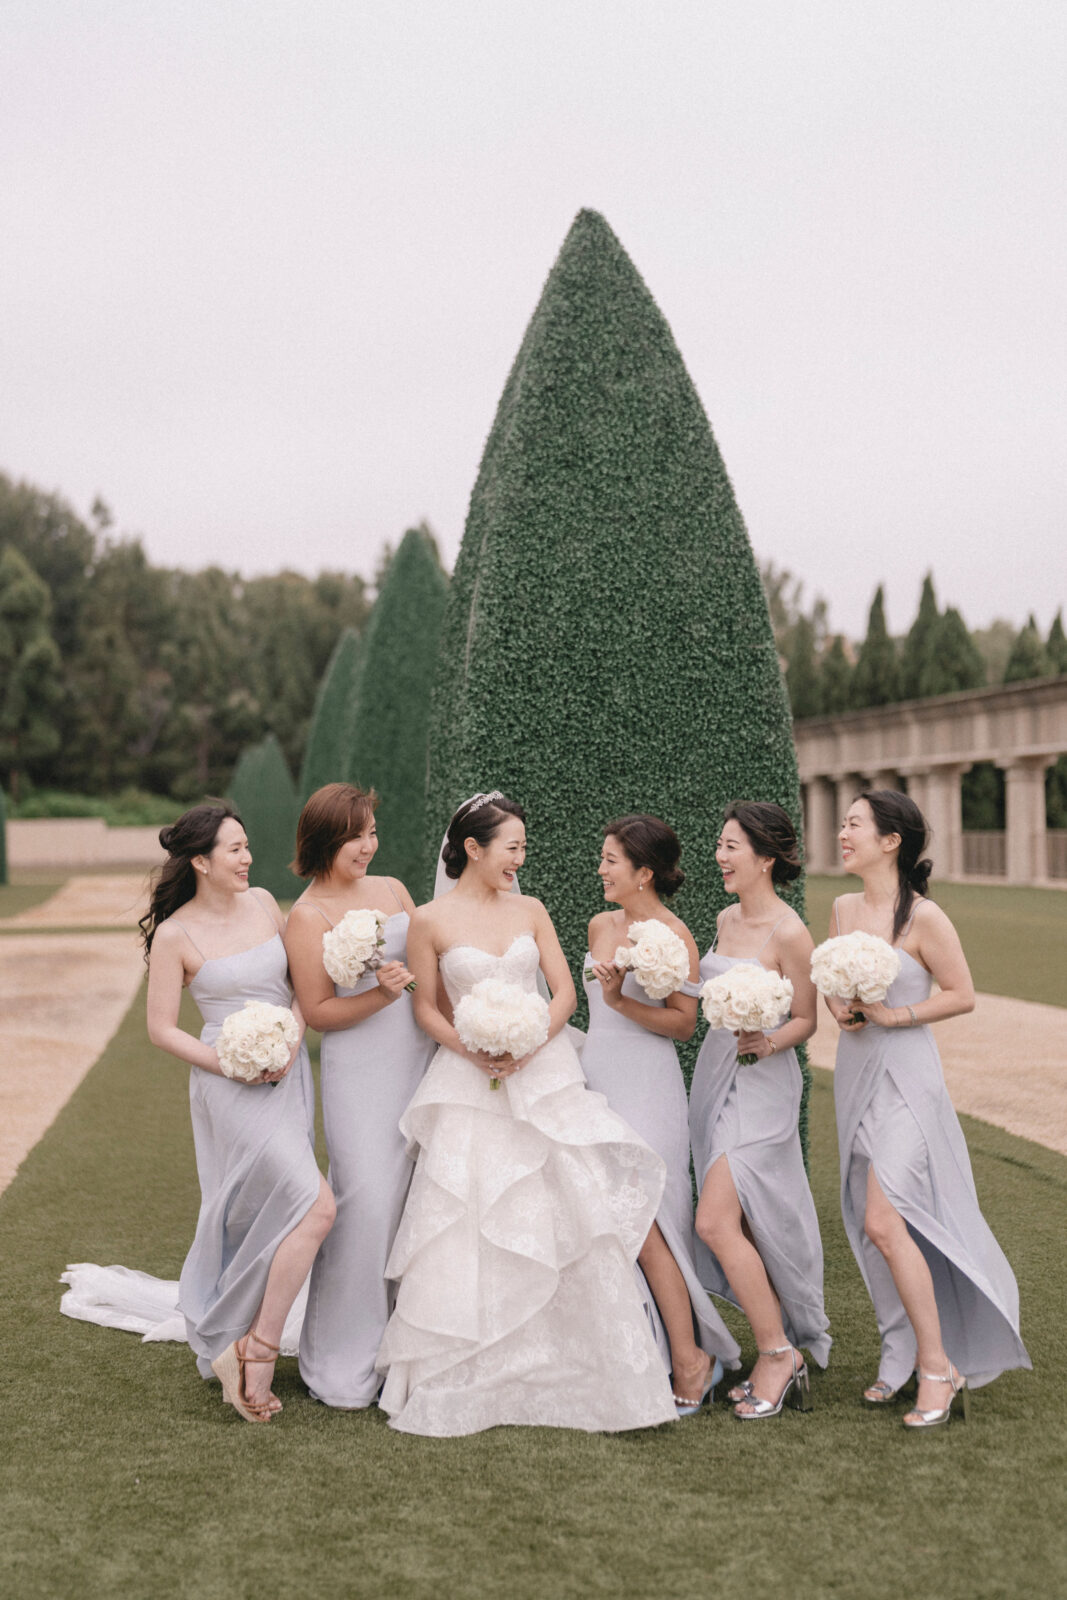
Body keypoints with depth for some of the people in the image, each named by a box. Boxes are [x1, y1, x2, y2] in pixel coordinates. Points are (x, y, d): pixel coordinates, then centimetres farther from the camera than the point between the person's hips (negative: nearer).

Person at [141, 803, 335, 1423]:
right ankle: (257, 1350, -4)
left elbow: (300, 981, 10)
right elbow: (162, 1029, -6)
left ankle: (226, 1340, 30)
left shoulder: (263, 902, 4)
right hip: (234, 1088, -6)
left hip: (290, 1075, 6)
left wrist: (291, 1040, -7)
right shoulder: (176, 934, -10)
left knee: (264, 1217, 13)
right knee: (316, 1206, -16)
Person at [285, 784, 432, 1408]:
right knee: (369, 1203, -11)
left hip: (422, 1058, 6)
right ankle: (348, 1365, 4)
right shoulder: (308, 916, -6)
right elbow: (317, 1011, -8)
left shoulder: (391, 888, 11)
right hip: (360, 1071, -6)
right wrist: (381, 995, -20)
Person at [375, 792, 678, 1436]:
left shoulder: (531, 911, 8)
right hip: (472, 1085, -2)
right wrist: (470, 1048, -12)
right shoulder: (431, 921, 1)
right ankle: (460, 1382, 12)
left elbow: (565, 992, 6)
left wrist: (528, 1043, -11)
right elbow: (427, 1008, 5)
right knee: (465, 1229, -2)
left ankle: (591, 1379, 7)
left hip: (544, 1074, 2)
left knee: (571, 1214, -2)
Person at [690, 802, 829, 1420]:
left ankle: (779, 1353, 1)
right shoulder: (727, 919, 10)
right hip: (715, 1073, 8)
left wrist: (766, 1043, -24)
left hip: (762, 1084, -8)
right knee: (745, 1228, 10)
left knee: (716, 1223, -13)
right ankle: (784, 1356, 21)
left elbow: (805, 1020, -8)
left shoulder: (788, 933, -14)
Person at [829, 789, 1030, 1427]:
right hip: (856, 1072, 7)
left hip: (905, 1076, -7)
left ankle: (939, 1367, -1)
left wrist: (895, 1015, -17)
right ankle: (905, 1356, 25)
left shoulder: (923, 916, -13)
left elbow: (962, 994, -9)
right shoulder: (844, 908, 6)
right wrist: (840, 1009, -2)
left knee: (884, 1221, -14)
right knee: (871, 1225, 11)